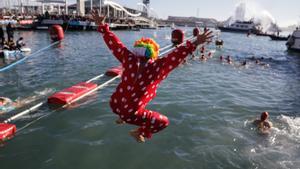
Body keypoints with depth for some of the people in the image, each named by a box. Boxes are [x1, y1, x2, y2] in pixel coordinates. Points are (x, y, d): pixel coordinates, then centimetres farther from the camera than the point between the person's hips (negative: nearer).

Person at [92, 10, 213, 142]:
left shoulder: (129, 59, -7)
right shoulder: (158, 67, -17)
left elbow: (114, 43, -1)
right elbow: (177, 54, -22)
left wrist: (102, 26, 8)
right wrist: (195, 44, -18)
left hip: (114, 104, 6)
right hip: (131, 113, -5)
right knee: (163, 121, 14)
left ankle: (122, 118, 42)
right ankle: (139, 132, 20)